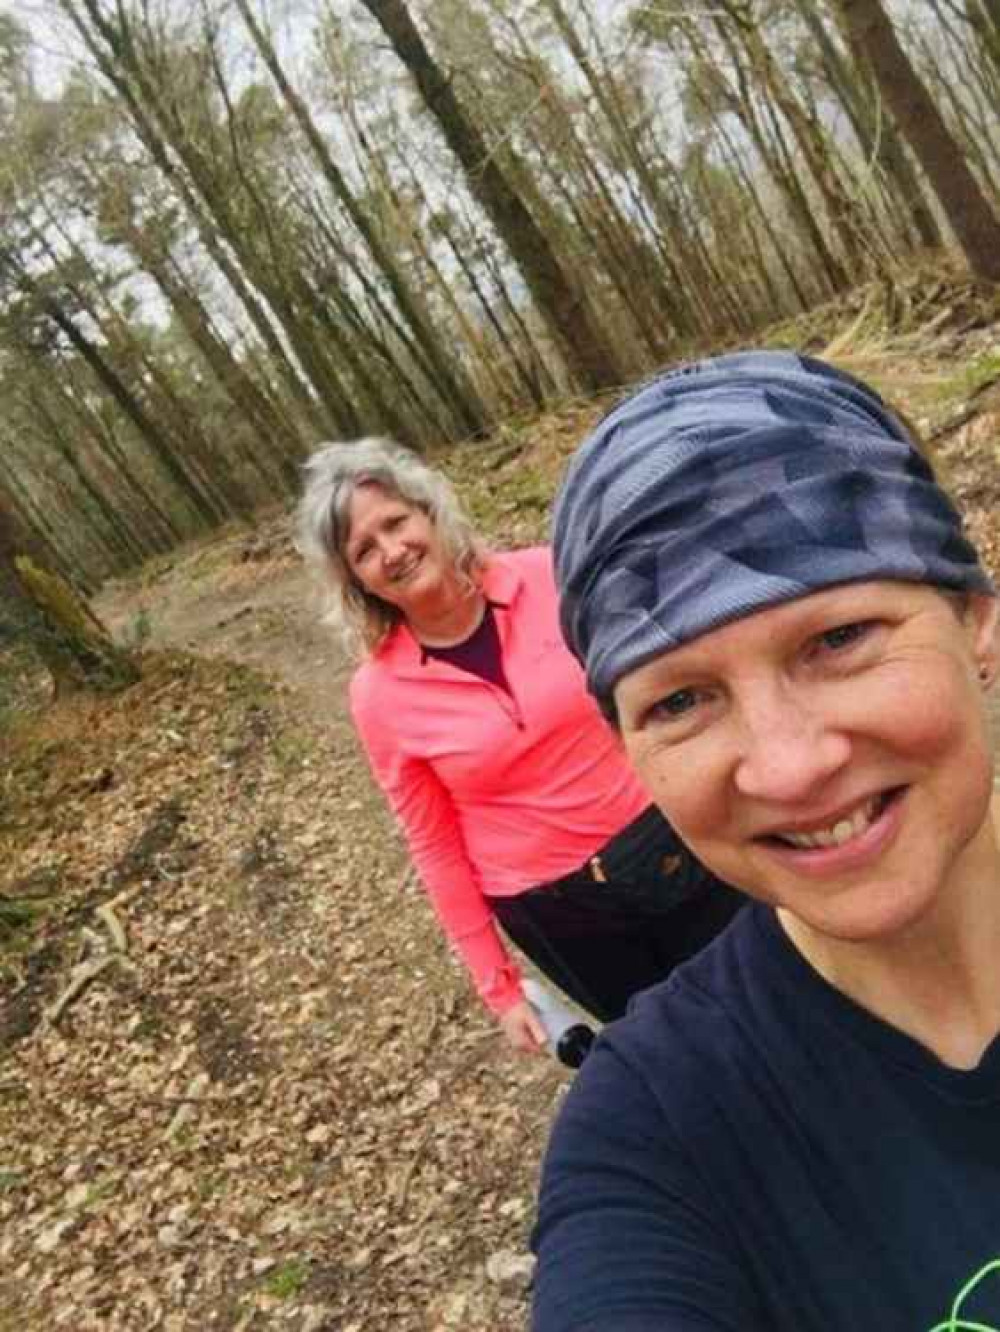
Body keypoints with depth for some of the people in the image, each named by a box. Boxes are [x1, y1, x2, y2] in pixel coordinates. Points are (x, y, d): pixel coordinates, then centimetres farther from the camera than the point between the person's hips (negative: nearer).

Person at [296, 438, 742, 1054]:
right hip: (556, 908, -1)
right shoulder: (381, 697, -14)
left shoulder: (548, 577, -14)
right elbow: (437, 846, -5)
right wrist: (497, 986, 0)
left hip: (672, 840, 1)